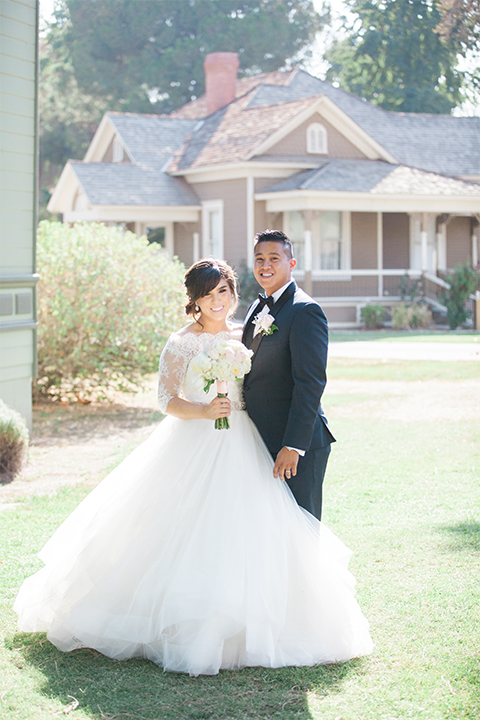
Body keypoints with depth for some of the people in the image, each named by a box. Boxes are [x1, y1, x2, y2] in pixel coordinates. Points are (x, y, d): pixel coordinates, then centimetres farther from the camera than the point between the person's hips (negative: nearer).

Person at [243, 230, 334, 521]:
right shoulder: (257, 308, 15)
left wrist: (293, 446, -24)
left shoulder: (305, 311, -14)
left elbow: (311, 383, -20)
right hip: (262, 441, 9)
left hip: (297, 443, -9)